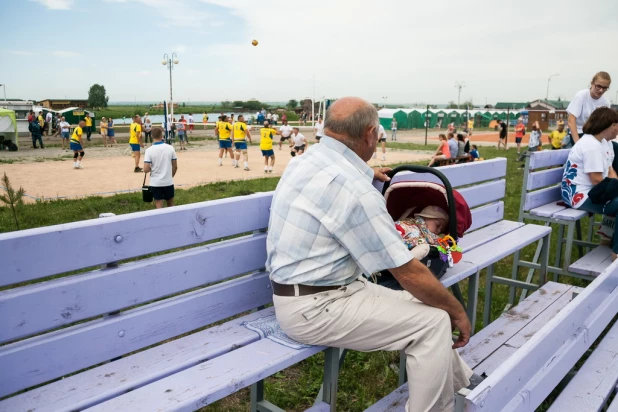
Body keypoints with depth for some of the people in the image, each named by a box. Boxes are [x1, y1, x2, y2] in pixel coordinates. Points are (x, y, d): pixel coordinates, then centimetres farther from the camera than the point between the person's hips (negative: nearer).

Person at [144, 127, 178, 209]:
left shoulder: (149, 150, -12)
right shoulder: (170, 148, -5)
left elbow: (146, 170, -16)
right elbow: (175, 166, 2)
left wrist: (151, 168, 6)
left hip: (156, 183, -2)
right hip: (168, 182, 2)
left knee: (159, 207, 5)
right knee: (171, 205, 18)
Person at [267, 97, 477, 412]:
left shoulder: (306, 161, 4)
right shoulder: (353, 188, -24)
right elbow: (408, 272, -18)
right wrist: (457, 311, -3)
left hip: (299, 294, 10)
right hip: (315, 308, -9)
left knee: (416, 304, 13)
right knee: (434, 322, -6)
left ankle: (463, 386, 26)